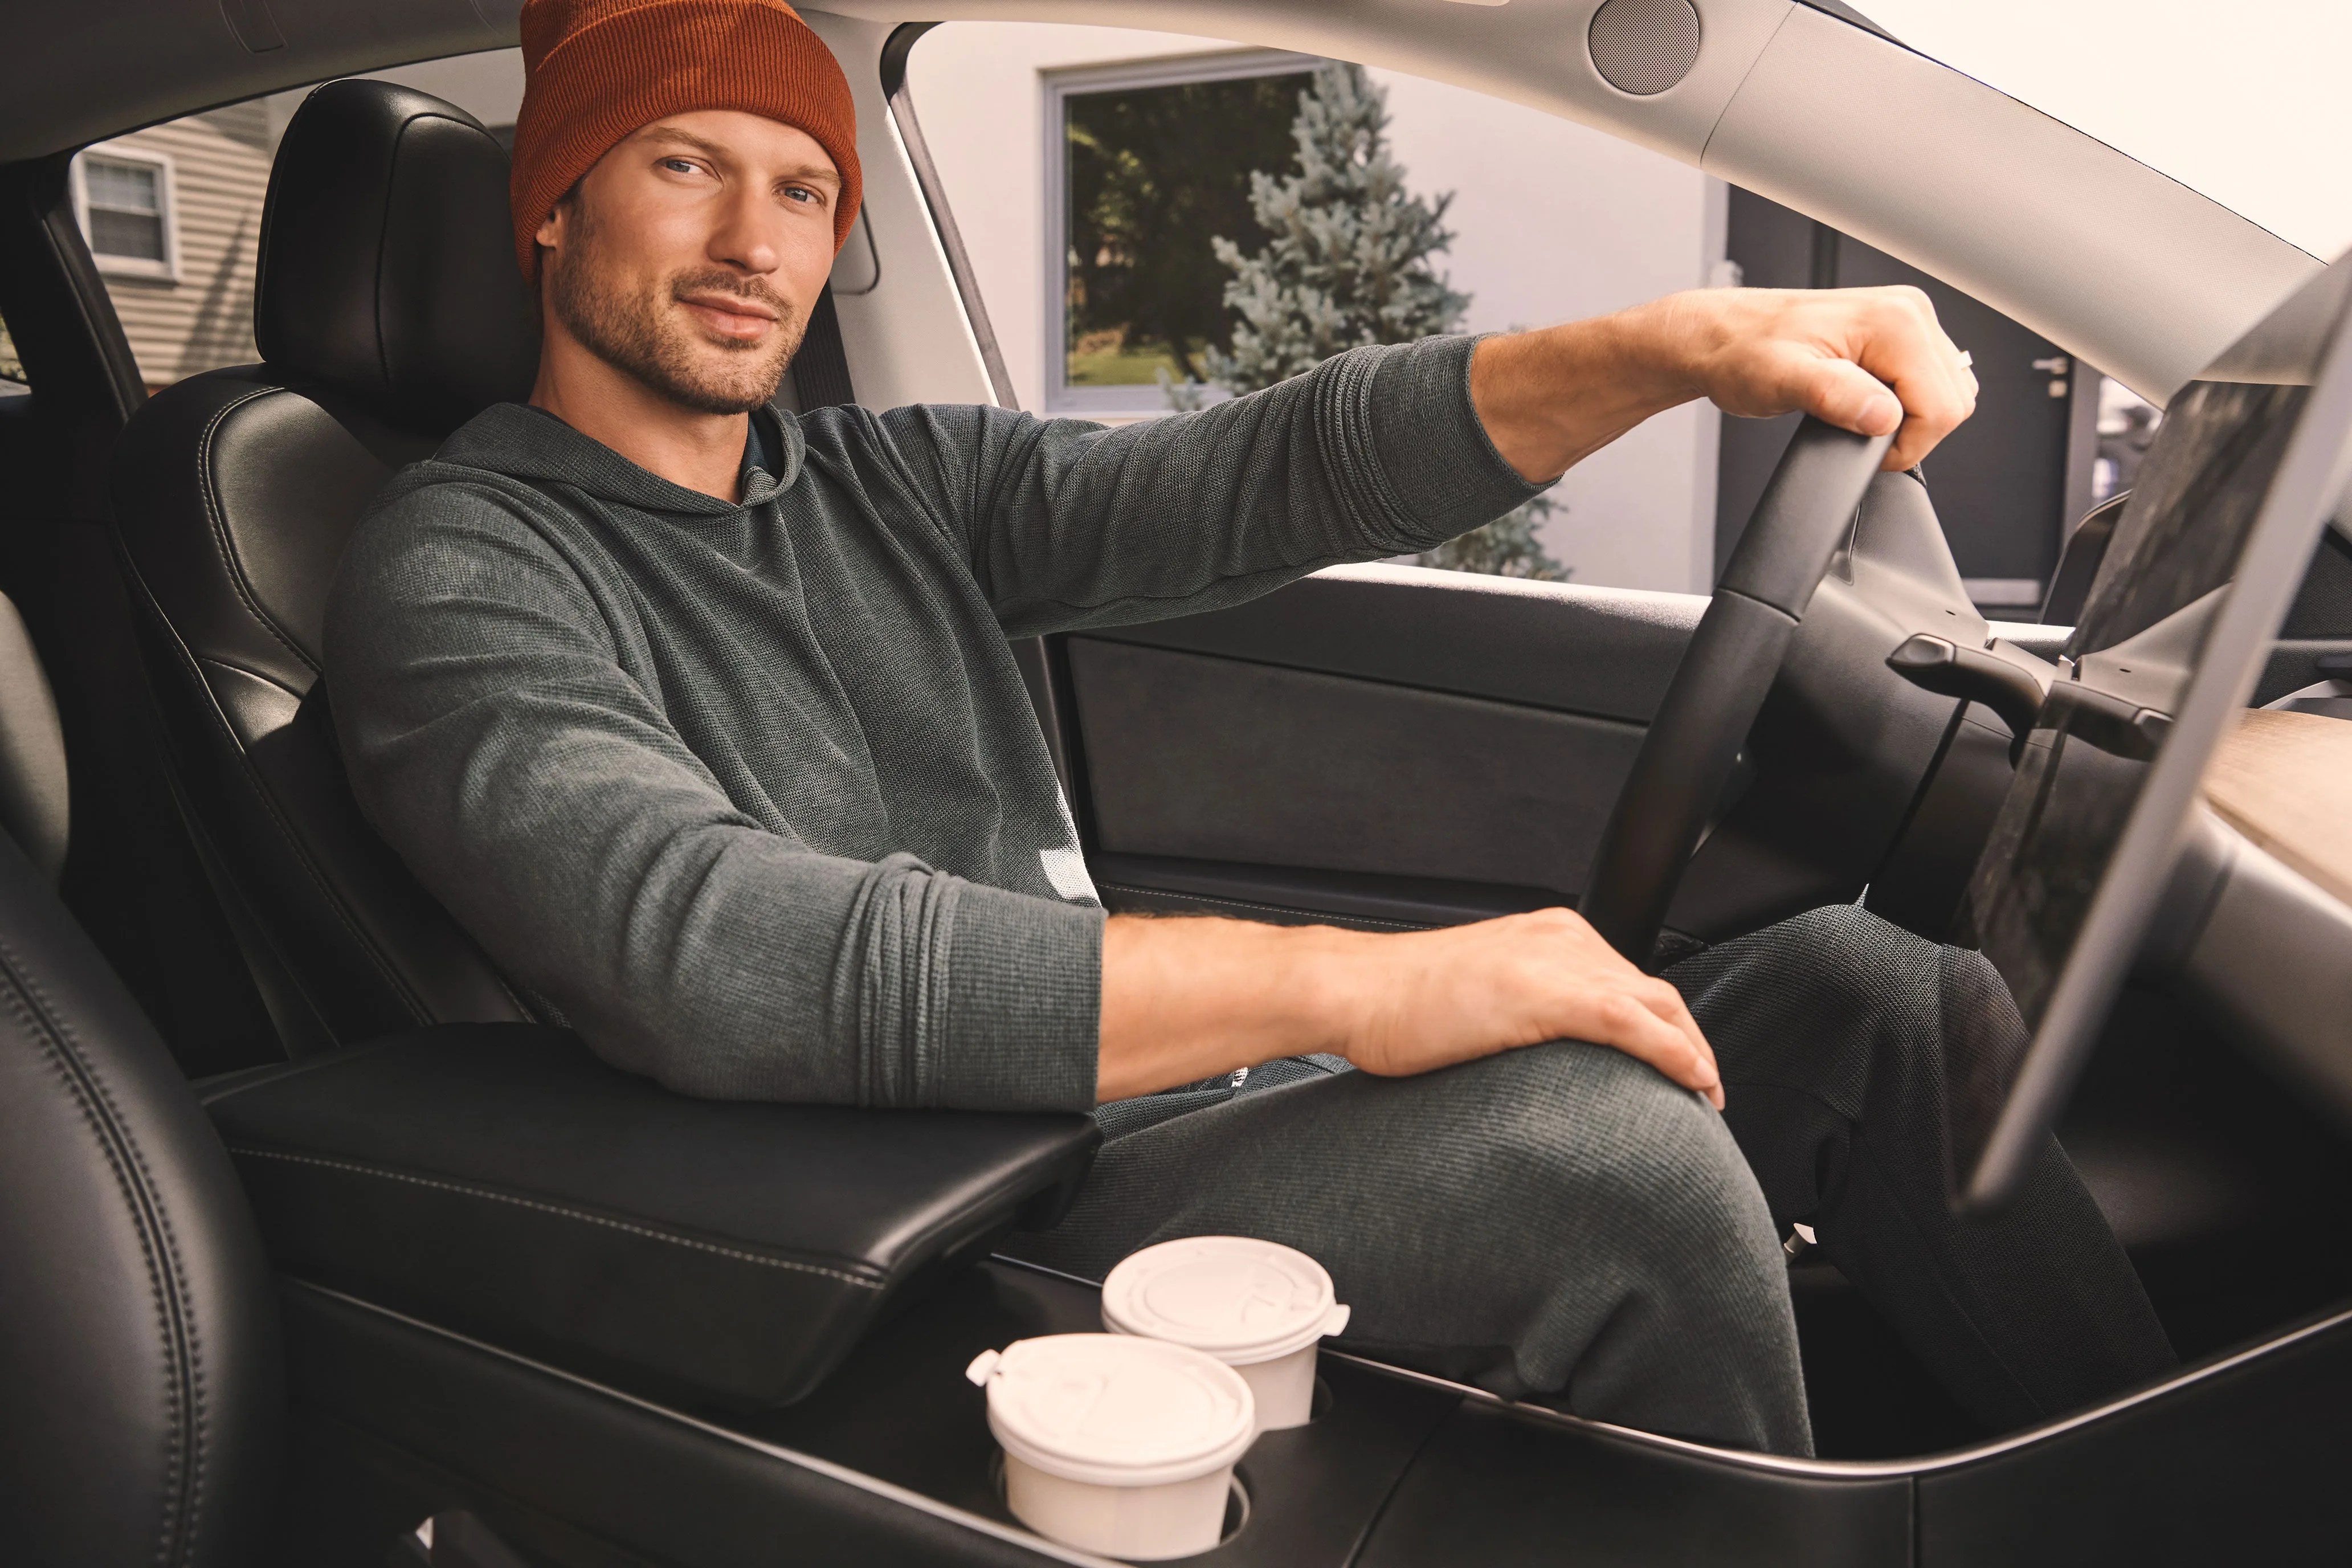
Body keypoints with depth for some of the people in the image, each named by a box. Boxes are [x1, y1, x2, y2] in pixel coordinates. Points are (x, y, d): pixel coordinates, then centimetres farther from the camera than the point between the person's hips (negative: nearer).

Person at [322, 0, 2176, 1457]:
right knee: (1611, 1153, -30)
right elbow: (722, 961, -24)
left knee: (1865, 993, -2)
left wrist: (1681, 343, -14)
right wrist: (1350, 982, -29)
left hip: (1152, 1092, 7)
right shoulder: (460, 574, -6)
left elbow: (1269, 475, 2)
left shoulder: (893, 482, 14)